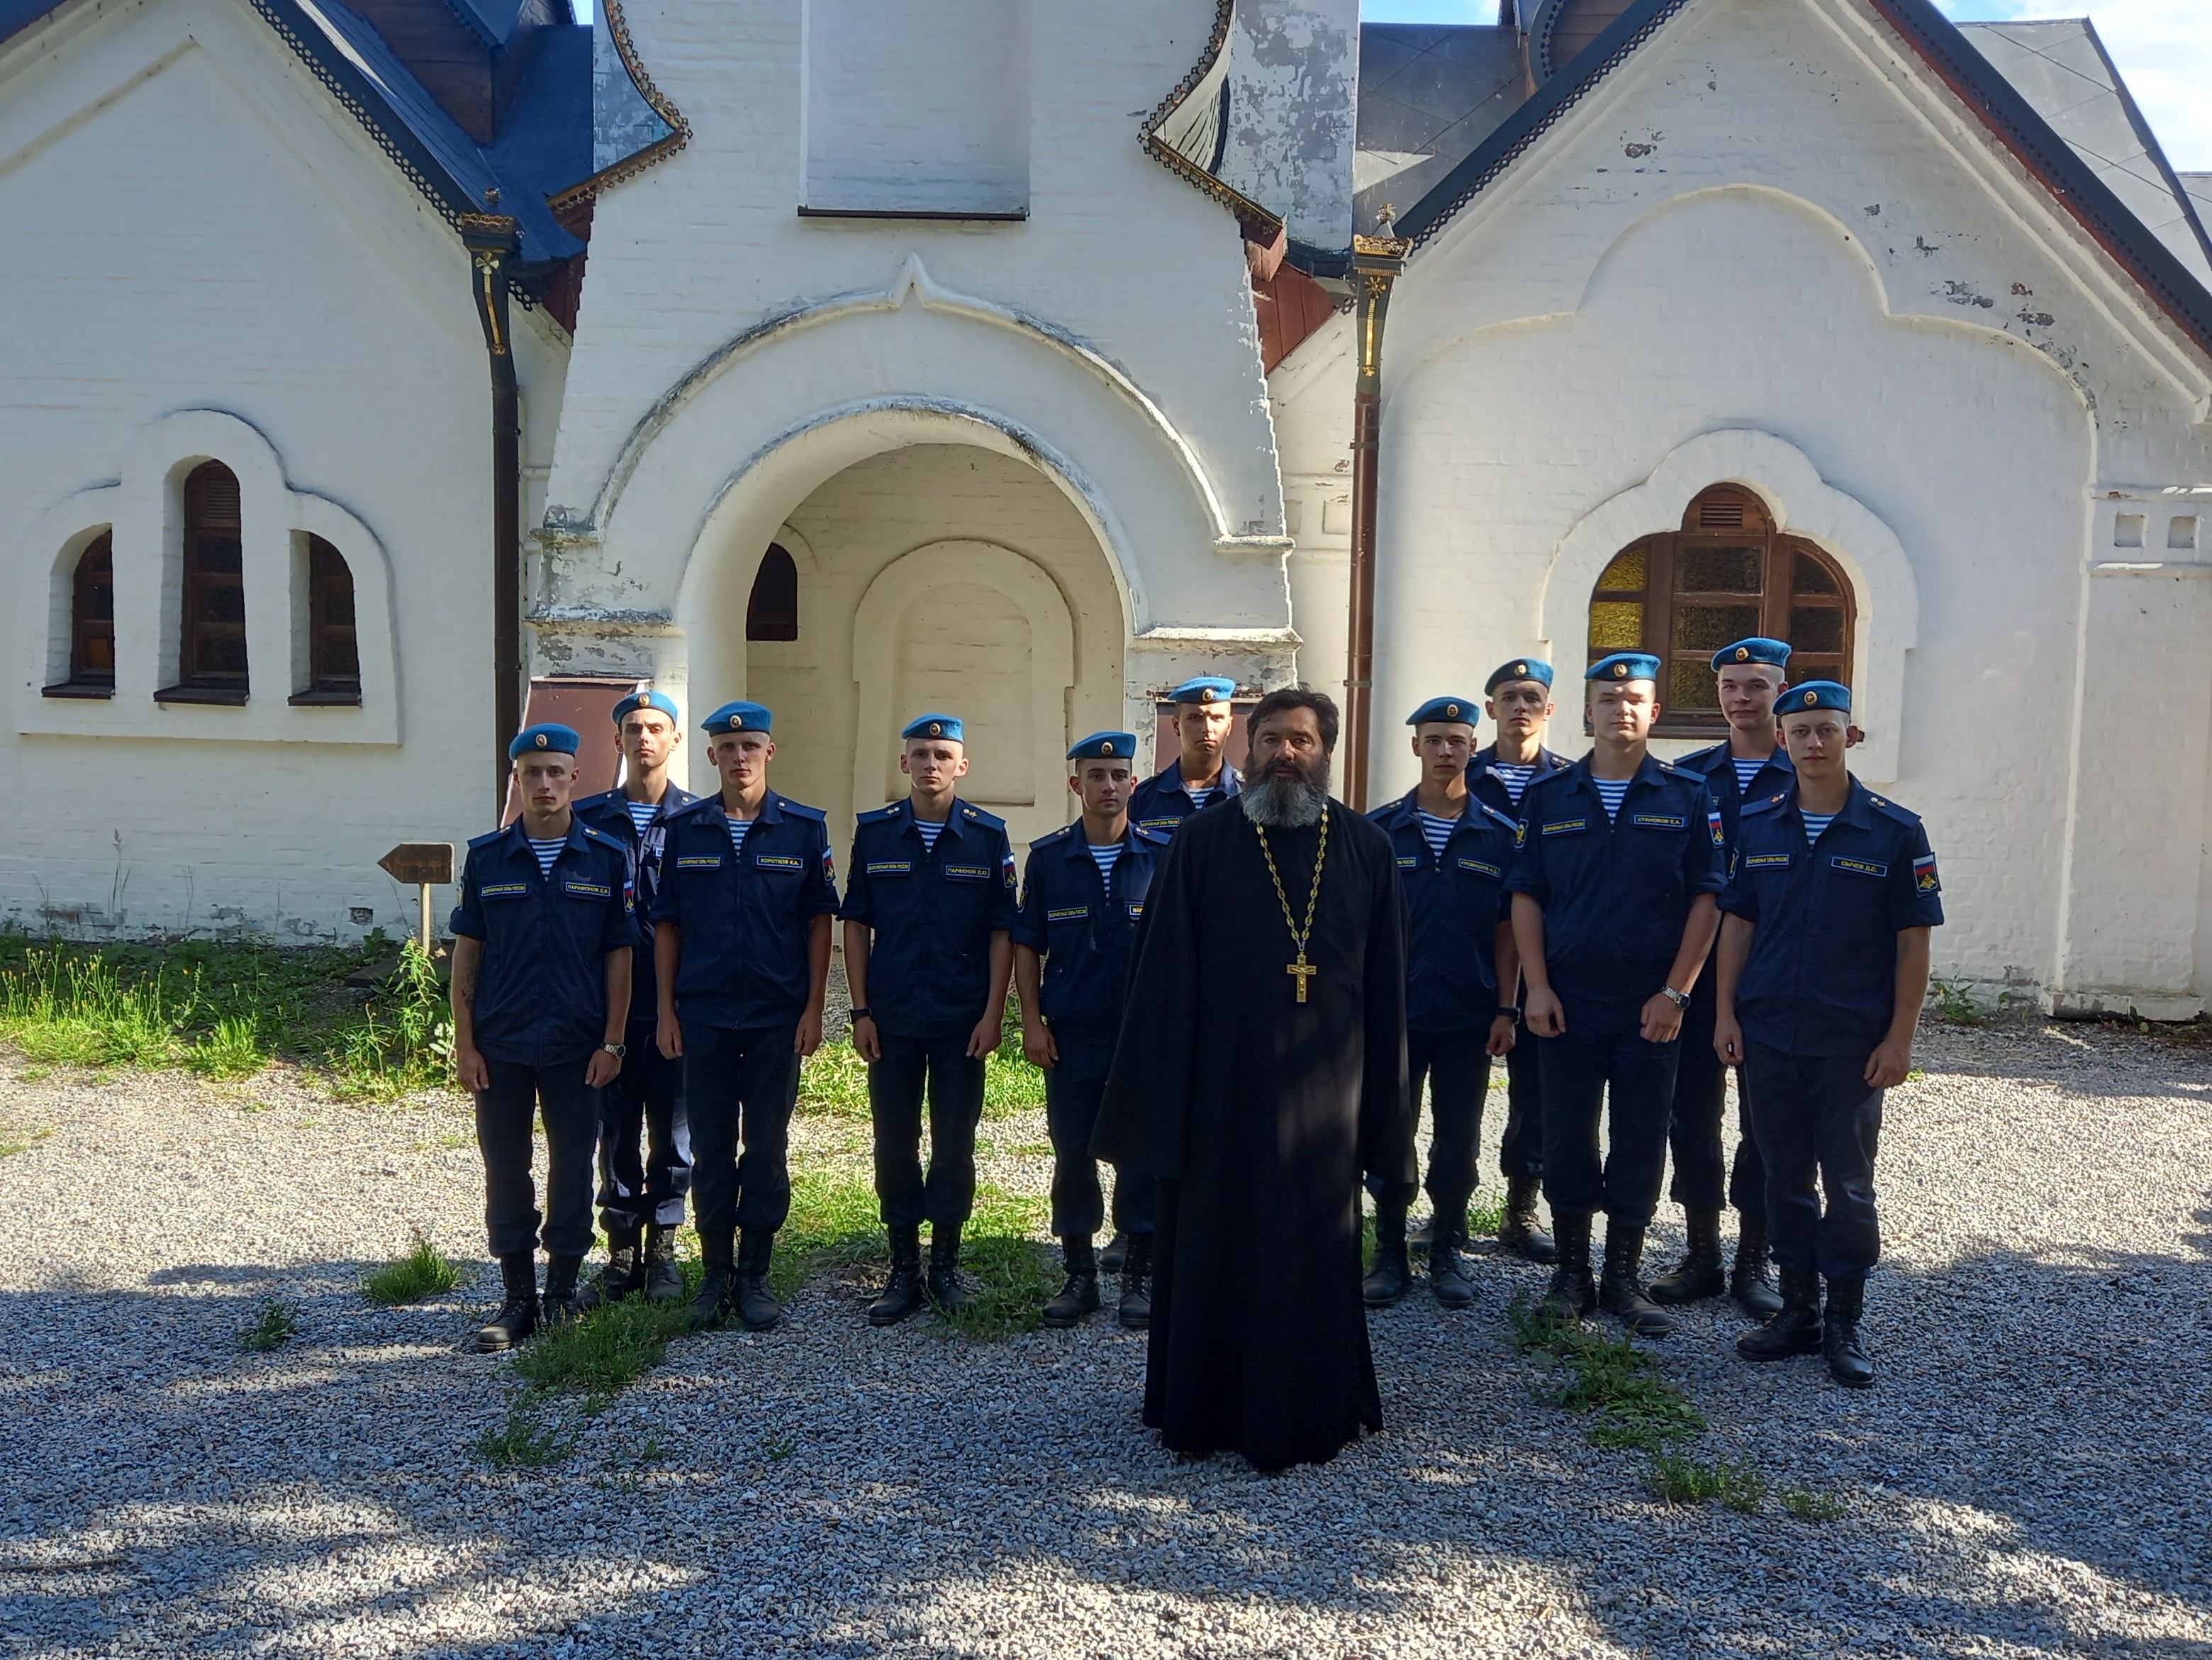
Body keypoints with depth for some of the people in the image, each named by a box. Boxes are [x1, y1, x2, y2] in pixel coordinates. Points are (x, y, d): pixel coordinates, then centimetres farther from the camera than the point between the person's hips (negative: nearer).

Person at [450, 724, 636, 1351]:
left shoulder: (607, 858, 0)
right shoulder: (486, 858, 2)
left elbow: (619, 954, 1)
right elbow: (466, 952, 4)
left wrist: (612, 1042, -3)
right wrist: (464, 1043, -1)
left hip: (577, 1047, -1)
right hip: (500, 1047, 1)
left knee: (573, 1168, 5)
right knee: (505, 1170, 7)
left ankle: (563, 1291, 20)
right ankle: (517, 1298, 19)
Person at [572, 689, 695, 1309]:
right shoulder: (588, 819, 5)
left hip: (678, 1002, -1)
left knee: (673, 1129, 6)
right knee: (615, 1129, 8)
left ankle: (662, 1249, 20)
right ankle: (622, 1253, 20)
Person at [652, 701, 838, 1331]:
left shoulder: (804, 828, 0)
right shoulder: (683, 828, 4)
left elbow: (819, 922, 2)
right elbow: (666, 924, 6)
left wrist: (813, 1008, -3)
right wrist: (666, 1010, 1)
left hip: (777, 1017, -1)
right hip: (703, 1015, 1)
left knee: (767, 1148, 5)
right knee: (710, 1149, 7)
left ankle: (755, 1276, 17)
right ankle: (715, 1274, 19)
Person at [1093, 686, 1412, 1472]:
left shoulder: (1366, 848, 4)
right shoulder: (1203, 840, -1)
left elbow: (1386, 988, 5)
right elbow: (1164, 973, -3)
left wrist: (1382, 1107, 3)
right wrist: (1160, 1099, -6)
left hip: (1322, 1090, 1)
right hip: (1219, 1081, -1)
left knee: (1313, 1257, 9)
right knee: (1211, 1249, 9)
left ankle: (1305, 1415, 27)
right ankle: (1199, 1411, 26)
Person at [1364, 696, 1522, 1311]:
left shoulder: (1499, 834, 2)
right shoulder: (1379, 830, 1)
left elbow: (1507, 931, 3)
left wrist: (1505, 1010, -2)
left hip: (1469, 1017, 0)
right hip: (1395, 1011, 0)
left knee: (1458, 1140, 8)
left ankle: (1446, 1253, 22)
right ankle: (1389, 1254, 17)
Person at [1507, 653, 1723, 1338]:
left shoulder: (1688, 796, 1)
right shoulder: (1548, 796, 5)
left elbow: (1707, 899, -1)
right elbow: (1526, 895, 4)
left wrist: (1675, 992, -8)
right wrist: (1537, 987, -4)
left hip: (1651, 1005, -1)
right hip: (1567, 1003, 1)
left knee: (1641, 1140, 6)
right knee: (1566, 1136, 6)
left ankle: (1624, 1276, 19)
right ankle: (1572, 1271, 21)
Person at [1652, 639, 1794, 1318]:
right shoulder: (1685, 777, 6)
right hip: (1694, 973, 2)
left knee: (1764, 1118, 6)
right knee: (1692, 1114, 7)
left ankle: (1753, 1263, 19)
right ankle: (1702, 1255, 20)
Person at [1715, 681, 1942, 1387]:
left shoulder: (1894, 831, -5)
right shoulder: (1757, 825, 4)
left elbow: (1913, 940, -4)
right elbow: (1737, 922, 8)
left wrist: (1899, 1038, -8)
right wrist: (1726, 1012, 2)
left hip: (1853, 1042, -3)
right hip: (1769, 1033, 3)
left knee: (1848, 1184, 4)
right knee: (1786, 1177, 11)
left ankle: (1844, 1324, 17)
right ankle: (1797, 1310, 24)